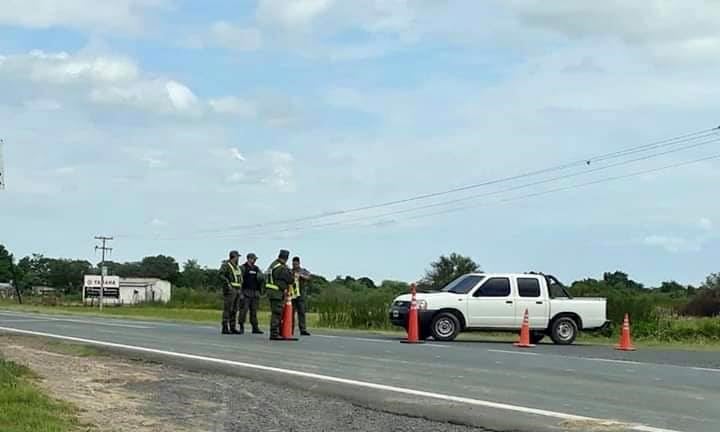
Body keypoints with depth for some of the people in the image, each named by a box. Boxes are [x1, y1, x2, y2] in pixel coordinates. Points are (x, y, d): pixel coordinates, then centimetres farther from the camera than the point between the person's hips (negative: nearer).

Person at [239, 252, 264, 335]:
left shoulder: (256, 268, 16)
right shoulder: (243, 268, -1)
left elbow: (261, 278, 11)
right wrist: (241, 293, -12)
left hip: (255, 293, 6)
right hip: (246, 293, -6)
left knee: (254, 311, 7)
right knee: (244, 310, -8)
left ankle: (255, 328, 9)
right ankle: (241, 327, -3)